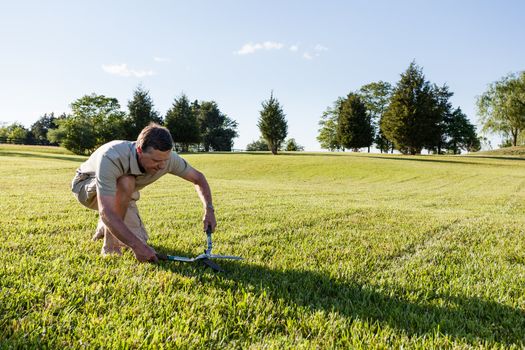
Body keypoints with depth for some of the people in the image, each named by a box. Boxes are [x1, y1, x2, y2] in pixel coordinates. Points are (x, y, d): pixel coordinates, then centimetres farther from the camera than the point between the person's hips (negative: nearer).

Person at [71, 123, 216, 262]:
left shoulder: (165, 157, -27)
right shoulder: (111, 157, -43)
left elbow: (198, 178, -11)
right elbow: (106, 213, -49)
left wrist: (209, 209, -25)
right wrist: (137, 245, -52)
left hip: (119, 194, 5)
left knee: (139, 240, -9)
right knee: (126, 183, -37)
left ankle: (105, 228, 21)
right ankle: (110, 246, -19)